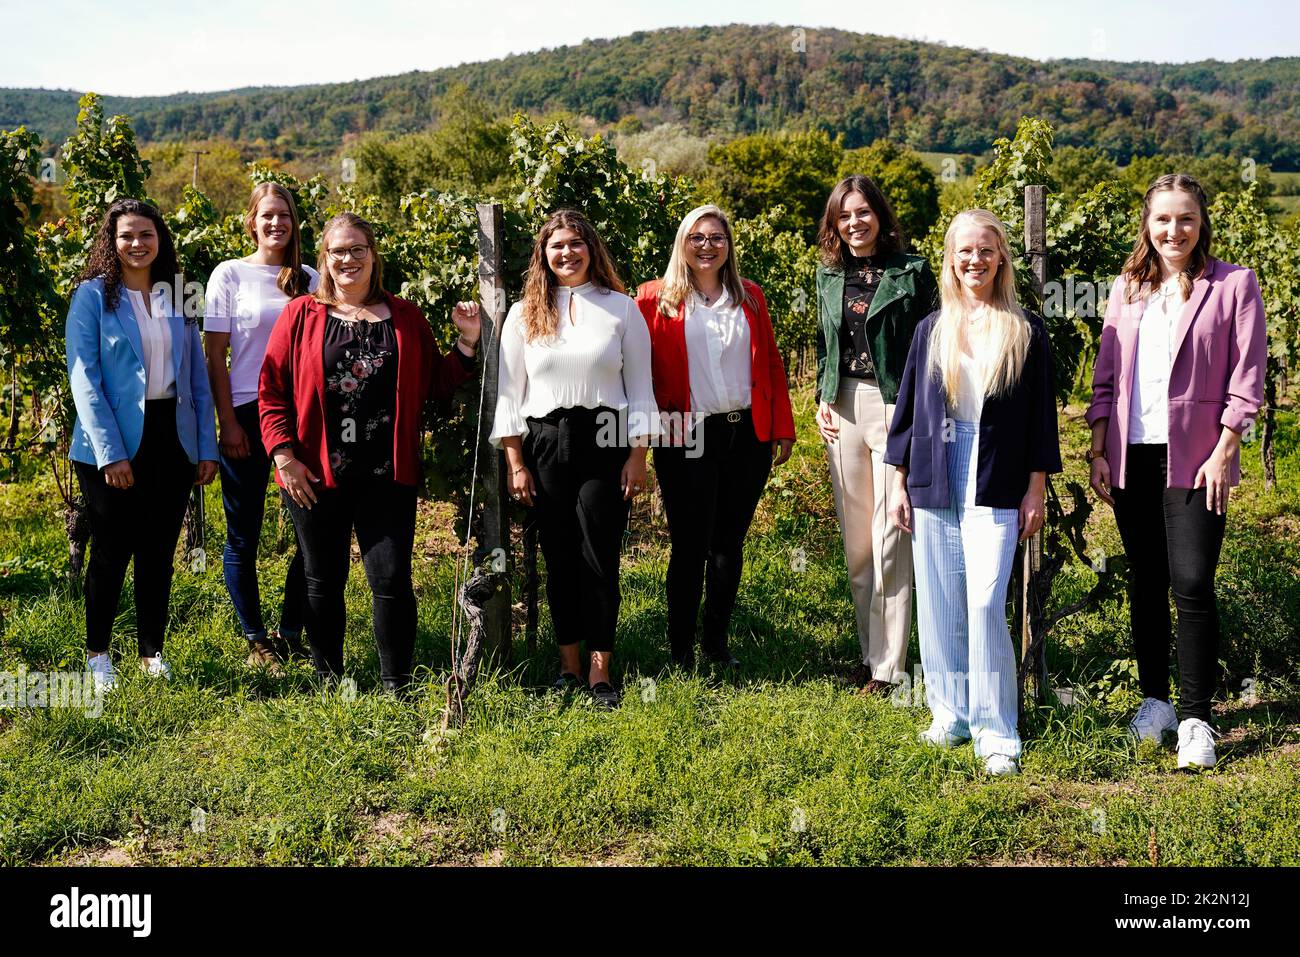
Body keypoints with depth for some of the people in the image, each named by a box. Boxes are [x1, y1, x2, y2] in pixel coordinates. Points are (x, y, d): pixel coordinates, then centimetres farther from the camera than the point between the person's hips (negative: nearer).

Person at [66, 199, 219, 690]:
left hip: (171, 440, 4)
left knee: (159, 551, 9)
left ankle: (152, 651, 21)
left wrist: (207, 446, 3)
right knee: (112, 548, 4)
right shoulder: (93, 296, -3)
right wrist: (109, 453, -17)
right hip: (113, 443, -3)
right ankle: (97, 653, 20)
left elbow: (197, 377, 10)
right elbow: (84, 378, -9)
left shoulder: (177, 295, 10)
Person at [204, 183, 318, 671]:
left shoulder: (310, 279, 9)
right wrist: (228, 423, -8)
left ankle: (291, 633, 15)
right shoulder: (230, 274, 0)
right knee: (243, 535, 2)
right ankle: (256, 641, 15)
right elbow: (214, 355, -2)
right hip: (247, 415, -3)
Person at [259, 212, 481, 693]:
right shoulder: (300, 315, 4)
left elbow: (435, 386, 12)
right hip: (315, 475, 0)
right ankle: (328, 684, 25)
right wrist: (284, 455, -7)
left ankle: (397, 686, 8)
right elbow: (272, 390, 1)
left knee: (392, 580, -4)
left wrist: (467, 343, -1)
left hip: (387, 474, 0)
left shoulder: (406, 317, 9)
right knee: (323, 582, 11)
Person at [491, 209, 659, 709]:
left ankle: (600, 669, 5)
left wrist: (638, 455, -3)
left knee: (600, 557, -3)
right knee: (559, 558, 6)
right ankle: (568, 664, 17)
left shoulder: (621, 308, 6)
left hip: (605, 443, -2)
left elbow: (640, 387, 5)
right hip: (544, 446, 2)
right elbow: (508, 392, 7)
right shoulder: (523, 314, 9)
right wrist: (515, 463, 0)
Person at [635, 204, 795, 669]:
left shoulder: (750, 297, 12)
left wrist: (783, 428, 6)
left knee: (730, 542, 10)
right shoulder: (657, 299, 2)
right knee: (691, 545, 0)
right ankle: (681, 651, 10)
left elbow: (771, 364, 11)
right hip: (688, 439, -3)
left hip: (748, 435, 3)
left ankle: (717, 641, 21)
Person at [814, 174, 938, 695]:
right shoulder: (829, 275, 12)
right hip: (843, 408, 6)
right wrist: (822, 399, 8)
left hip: (895, 406, -5)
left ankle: (889, 667, 2)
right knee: (855, 540, 10)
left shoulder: (912, 271, -3)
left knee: (890, 540, -5)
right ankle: (869, 651, 21)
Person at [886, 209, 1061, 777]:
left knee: (985, 606, -11)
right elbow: (908, 409, 12)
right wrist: (899, 483, 9)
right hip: (933, 484, 3)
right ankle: (950, 715, 20)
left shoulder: (1026, 331, 3)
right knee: (939, 608, 6)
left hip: (996, 489, -3)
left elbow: (1041, 415, 4)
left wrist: (1036, 489, -1)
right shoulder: (931, 331, 9)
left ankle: (996, 734, -3)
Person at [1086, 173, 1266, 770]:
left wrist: (1224, 452, -10)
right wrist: (1098, 452, 5)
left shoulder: (1233, 285, 0)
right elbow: (1105, 378, 12)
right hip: (1131, 455, 4)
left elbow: (1247, 379, -3)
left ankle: (1195, 719, 0)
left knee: (1192, 584, -9)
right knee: (1145, 583, 10)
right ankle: (1155, 700, 23)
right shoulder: (1128, 289, 11)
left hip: (1193, 457, -4)